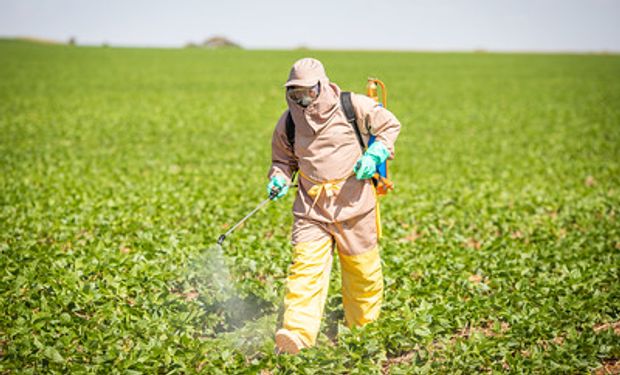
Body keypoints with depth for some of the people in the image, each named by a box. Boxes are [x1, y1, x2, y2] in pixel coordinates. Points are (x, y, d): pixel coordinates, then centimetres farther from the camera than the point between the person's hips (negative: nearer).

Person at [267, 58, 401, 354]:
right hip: (311, 206, 1)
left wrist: (375, 154, -10)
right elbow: (283, 159, 16)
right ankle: (297, 334, -18)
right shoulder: (288, 123, 1)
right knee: (305, 266, -13)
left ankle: (363, 327, 34)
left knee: (362, 268, 11)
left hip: (354, 202, -1)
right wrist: (279, 178, -7)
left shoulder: (356, 107, -7)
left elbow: (390, 126, 7)